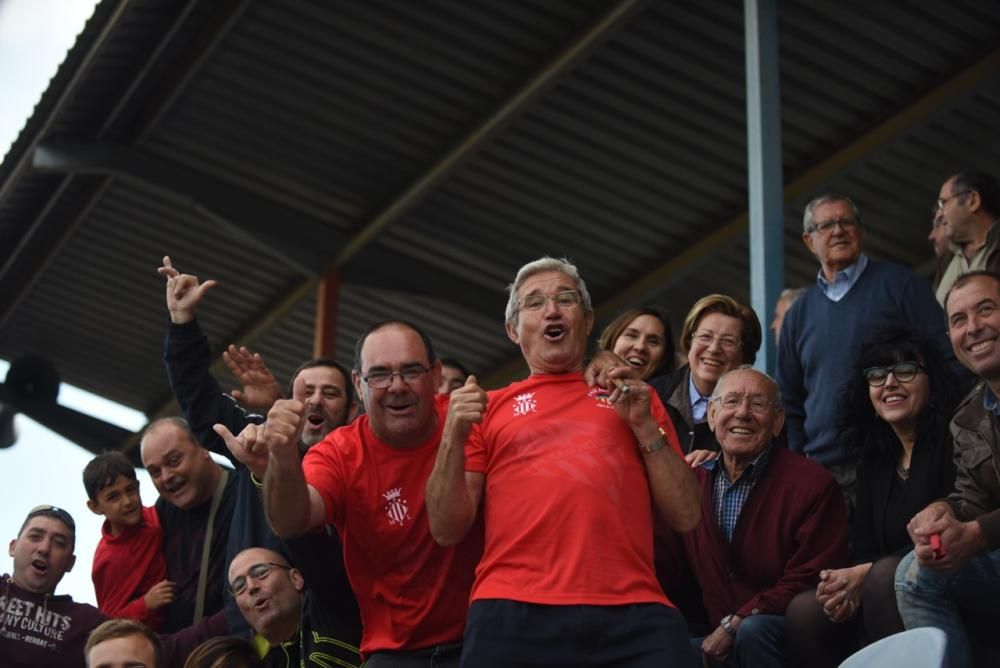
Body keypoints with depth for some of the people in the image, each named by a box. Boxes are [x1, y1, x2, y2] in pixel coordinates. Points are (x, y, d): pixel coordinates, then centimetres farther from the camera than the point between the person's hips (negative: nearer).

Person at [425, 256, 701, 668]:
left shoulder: (633, 398, 18)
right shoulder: (489, 409, 15)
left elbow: (685, 517, 11)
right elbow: (447, 531, 9)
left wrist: (645, 426, 2)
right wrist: (454, 438, -3)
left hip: (631, 615, 1)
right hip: (513, 614, 0)